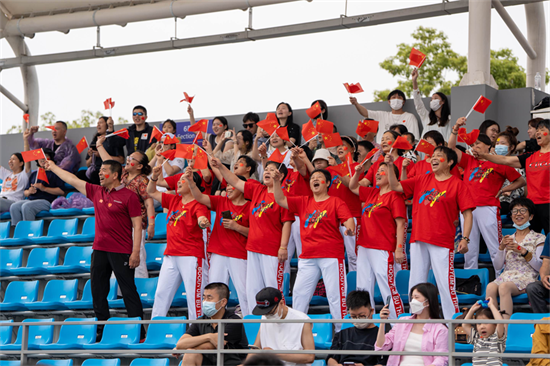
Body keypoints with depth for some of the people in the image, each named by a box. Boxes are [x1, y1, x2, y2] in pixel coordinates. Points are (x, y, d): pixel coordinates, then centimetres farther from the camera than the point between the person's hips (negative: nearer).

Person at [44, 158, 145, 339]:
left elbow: (137, 225, -9)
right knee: (98, 291, 9)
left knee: (128, 291, -3)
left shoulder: (129, 196, -8)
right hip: (99, 250, 7)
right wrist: (53, 167, 24)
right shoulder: (96, 192, 10)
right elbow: (73, 180, 19)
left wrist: (136, 252, -15)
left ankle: (138, 330, 0)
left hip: (121, 252, -7)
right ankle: (102, 329, 17)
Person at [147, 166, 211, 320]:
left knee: (194, 295, -7)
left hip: (191, 256, -7)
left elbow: (202, 219, -27)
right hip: (171, 255, 7)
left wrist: (203, 222, -51)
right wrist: (154, 177, 4)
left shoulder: (198, 205, -8)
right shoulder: (173, 200, 14)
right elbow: (152, 192, 21)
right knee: (161, 293, 9)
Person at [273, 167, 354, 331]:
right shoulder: (303, 202, 15)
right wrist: (276, 182, -2)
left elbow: (348, 219, -11)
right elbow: (281, 200, 11)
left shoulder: (336, 202, 1)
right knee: (299, 293, 7)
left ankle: (342, 329, -1)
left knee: (335, 294, -5)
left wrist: (350, 229, -33)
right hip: (307, 257, 5)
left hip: (331, 256, -5)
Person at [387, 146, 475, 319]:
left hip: (442, 242, -5)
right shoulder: (422, 180, 14)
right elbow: (396, 186, 15)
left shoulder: (457, 184, 0)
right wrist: (390, 166, 1)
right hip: (419, 240, 5)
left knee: (445, 284, -9)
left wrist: (465, 238, -13)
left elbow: (467, 213, -3)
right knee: (415, 284, 8)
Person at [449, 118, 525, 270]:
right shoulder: (469, 161, 20)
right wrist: (456, 129, 3)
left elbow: (520, 181, 11)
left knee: (495, 248, -9)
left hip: (488, 208, -4)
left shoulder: (499, 163, 8)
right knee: (469, 249, 6)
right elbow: (451, 148, 14)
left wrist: (501, 190, 3)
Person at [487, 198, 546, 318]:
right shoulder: (508, 239, 21)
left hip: (526, 278, -4)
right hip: (506, 277, 4)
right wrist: (501, 248, -2)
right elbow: (497, 268, 13)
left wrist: (522, 251, -12)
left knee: (504, 286, -37)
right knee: (490, 287, -33)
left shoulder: (538, 238, 10)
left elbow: (540, 267, -2)